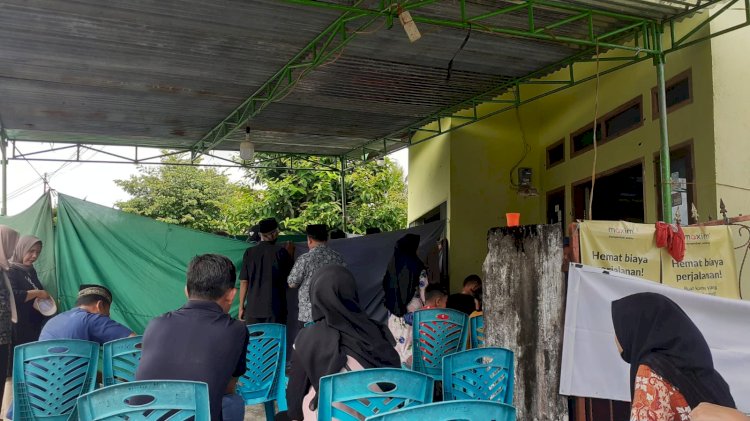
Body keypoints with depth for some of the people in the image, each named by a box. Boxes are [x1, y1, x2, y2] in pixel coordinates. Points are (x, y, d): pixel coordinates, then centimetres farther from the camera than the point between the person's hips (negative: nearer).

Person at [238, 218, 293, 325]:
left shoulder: (249, 253, 1)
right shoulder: (280, 251, -5)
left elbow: (244, 282, 2)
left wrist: (241, 306, 9)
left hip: (253, 308, 2)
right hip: (275, 309, -2)